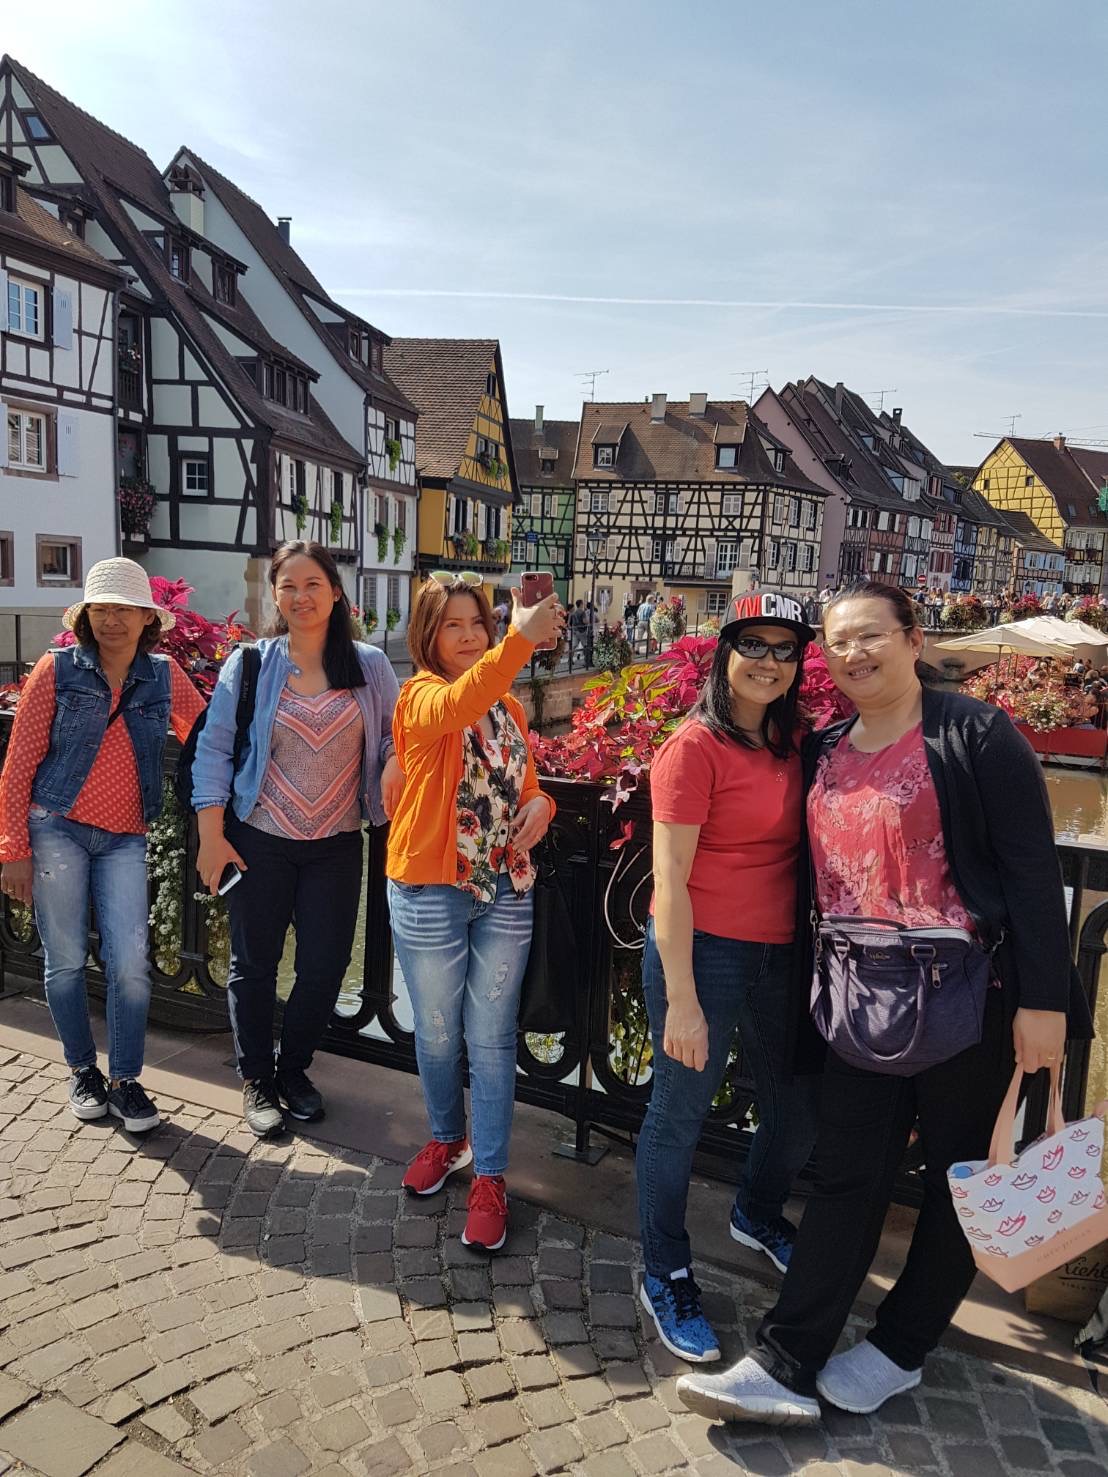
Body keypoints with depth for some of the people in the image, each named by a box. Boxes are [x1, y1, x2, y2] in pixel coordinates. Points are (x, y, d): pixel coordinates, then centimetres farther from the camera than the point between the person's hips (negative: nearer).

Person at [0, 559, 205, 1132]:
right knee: (65, 961, 6)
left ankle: (125, 1081, 14)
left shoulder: (164, 676, 4)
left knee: (130, 964, -5)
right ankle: (83, 1071, 27)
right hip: (56, 830, -1)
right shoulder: (57, 669, -2)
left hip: (125, 840, 1)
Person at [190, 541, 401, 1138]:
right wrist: (211, 835, -6)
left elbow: (393, 747, 3)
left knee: (325, 966, 9)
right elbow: (213, 750, -1)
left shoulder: (370, 666, -1)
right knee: (254, 965, 10)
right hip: (259, 842, -1)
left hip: (337, 846, 1)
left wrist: (396, 823, -14)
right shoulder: (249, 665, -3)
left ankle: (294, 1069, 35)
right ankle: (257, 1080, 32)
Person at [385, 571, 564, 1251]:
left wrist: (540, 803, -5)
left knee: (492, 1039, 9)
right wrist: (522, 640, -48)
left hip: (505, 891, 3)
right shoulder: (421, 697, -9)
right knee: (438, 1034, 14)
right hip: (430, 894, -3)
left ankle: (489, 1176, 22)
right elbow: (457, 706, -34)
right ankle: (447, 1139, 39)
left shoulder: (510, 708, 8)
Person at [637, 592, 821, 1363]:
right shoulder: (696, 747, -15)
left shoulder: (789, 741, 6)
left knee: (801, 1109, 19)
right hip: (703, 951, -7)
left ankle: (757, 1215, 51)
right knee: (680, 1113, 9)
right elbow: (669, 880, -17)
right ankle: (666, 1277, 32)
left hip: (779, 954, 7)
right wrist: (681, 1001, -17)